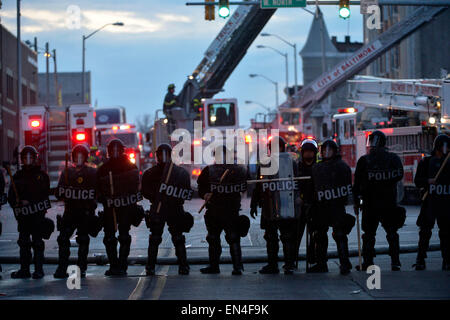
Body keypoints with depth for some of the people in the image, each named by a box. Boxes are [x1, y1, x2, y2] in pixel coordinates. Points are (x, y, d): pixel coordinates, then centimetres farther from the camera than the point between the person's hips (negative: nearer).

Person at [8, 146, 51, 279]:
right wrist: (16, 203, -7)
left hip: (38, 214, -3)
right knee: (23, 242, 6)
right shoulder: (18, 176, 13)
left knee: (37, 242, -3)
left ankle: (39, 269, 1)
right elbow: (11, 196, 12)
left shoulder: (41, 175, 4)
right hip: (23, 215, 3)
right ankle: (24, 270, 11)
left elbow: (44, 193, -4)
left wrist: (29, 202, -12)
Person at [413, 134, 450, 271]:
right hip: (429, 201, -2)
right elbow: (417, 181, 2)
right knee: (425, 232, -3)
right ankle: (420, 261, 2)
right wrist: (428, 181, -16)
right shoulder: (426, 162, 6)